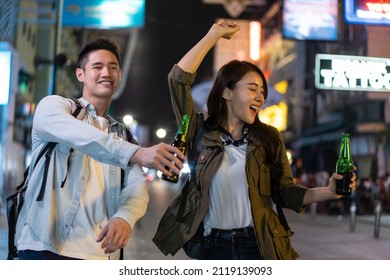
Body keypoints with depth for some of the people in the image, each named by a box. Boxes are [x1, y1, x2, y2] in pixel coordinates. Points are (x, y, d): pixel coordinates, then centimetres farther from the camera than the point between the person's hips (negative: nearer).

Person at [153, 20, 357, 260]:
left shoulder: (269, 138, 5)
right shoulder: (201, 132, 0)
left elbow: (285, 191, 3)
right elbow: (179, 79, -8)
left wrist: (327, 192, -14)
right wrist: (214, 35, -4)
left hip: (259, 246, 1)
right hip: (213, 247, 0)